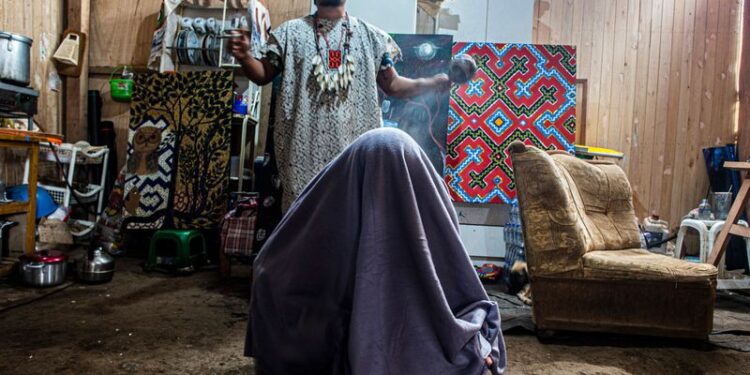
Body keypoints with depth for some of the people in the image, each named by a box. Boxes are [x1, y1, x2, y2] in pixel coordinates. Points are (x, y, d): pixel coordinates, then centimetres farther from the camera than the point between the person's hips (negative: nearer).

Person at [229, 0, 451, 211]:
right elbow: (263, 74, 9)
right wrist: (245, 57, -12)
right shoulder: (291, 32, 10)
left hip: (356, 146, 1)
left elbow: (392, 84, 13)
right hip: (305, 144, 0)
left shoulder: (372, 36, 12)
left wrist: (432, 84, -2)